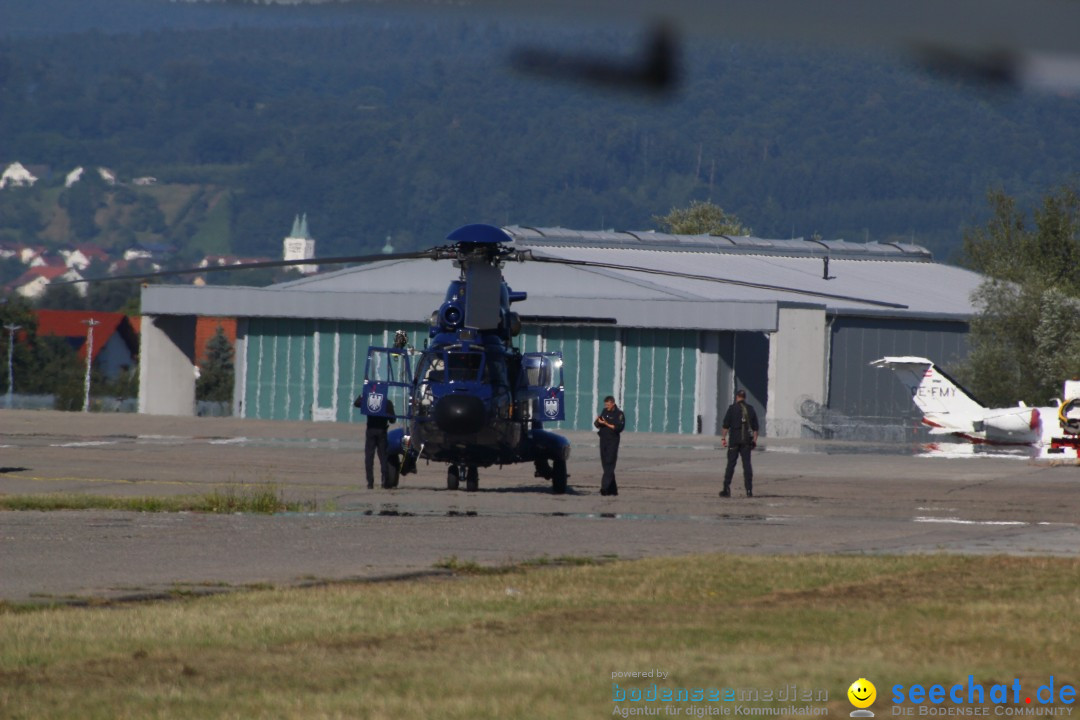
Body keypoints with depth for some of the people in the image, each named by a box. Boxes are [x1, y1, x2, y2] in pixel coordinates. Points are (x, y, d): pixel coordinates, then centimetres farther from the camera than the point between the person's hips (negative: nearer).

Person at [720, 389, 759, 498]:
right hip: (747, 441, 3)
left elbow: (726, 425, -7)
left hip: (734, 440, -3)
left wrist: (723, 438, -3)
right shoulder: (750, 409, 9)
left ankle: (726, 489, -3)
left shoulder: (733, 408, -3)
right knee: (747, 464, 3)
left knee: (731, 464, 0)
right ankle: (749, 490, -2)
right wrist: (754, 440, 15)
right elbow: (755, 427, 10)